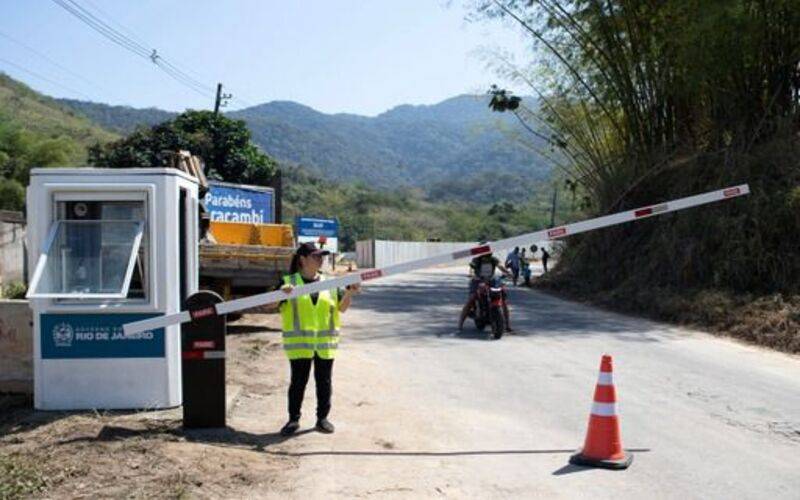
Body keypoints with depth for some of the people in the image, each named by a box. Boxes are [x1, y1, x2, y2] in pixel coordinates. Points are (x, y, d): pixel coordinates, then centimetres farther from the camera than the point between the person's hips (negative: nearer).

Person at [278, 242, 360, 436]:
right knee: (298, 381, 2)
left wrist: (349, 294, -10)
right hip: (299, 342, -3)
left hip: (325, 342, 3)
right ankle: (293, 419, 13)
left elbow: (341, 307, 9)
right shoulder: (289, 282, 0)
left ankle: (322, 418, 20)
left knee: (324, 381, 8)